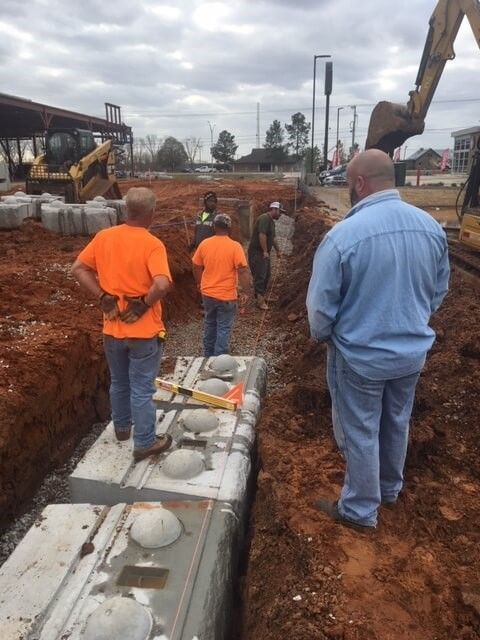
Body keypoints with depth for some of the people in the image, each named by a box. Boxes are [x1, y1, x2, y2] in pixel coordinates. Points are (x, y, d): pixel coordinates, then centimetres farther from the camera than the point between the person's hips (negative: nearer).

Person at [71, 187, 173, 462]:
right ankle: (145, 443, 22)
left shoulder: (104, 237, -2)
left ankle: (122, 427, 44)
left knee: (119, 383, 24)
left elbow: (78, 269, 1)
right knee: (142, 389, 8)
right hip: (143, 331, -5)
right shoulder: (152, 244, -18)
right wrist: (144, 304, -16)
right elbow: (162, 285, -32)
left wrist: (103, 297, -2)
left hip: (112, 328, 5)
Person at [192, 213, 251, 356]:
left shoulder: (204, 244, -2)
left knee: (209, 324, 21)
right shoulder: (235, 246, -14)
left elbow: (196, 267, 6)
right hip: (226, 296, -4)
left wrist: (200, 284, 21)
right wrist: (245, 291, -7)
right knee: (224, 328, 7)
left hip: (207, 293, 4)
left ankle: (209, 355, 32)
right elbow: (243, 271, -17)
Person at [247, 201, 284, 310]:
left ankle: (260, 296, 23)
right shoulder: (264, 218, -16)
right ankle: (260, 300, -7)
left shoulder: (271, 221, 17)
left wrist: (277, 250, 34)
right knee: (260, 275, -9)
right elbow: (262, 235, -26)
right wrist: (265, 251, -24)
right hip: (257, 252, -10)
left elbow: (273, 237, 28)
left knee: (266, 275, 13)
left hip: (264, 253, 10)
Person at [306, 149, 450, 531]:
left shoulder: (344, 234, -24)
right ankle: (390, 488, 47)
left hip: (360, 356, -5)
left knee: (360, 433, 12)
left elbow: (321, 304, -16)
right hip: (413, 351, 6)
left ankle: (360, 510, 30)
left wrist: (321, 335, 4)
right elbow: (439, 292, 6)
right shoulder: (431, 226, -5)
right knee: (397, 423, 24)